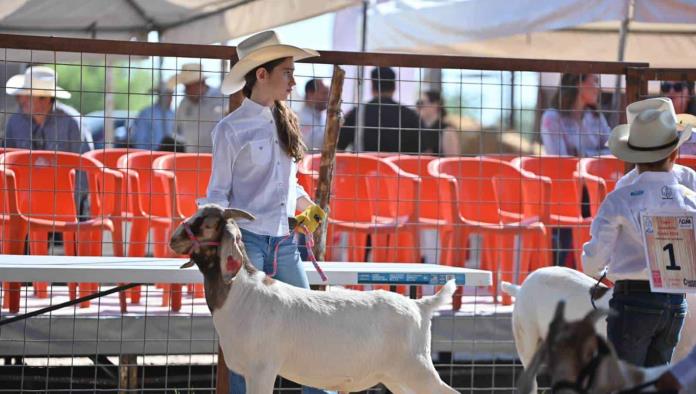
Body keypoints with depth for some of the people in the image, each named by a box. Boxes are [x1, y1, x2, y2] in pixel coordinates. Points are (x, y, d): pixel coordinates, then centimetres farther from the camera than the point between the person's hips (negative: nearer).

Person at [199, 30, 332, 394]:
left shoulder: (285, 123, 11)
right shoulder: (230, 129, -6)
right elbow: (218, 193, -4)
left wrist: (305, 205, 4)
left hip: (284, 242, 5)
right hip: (246, 241, -5)